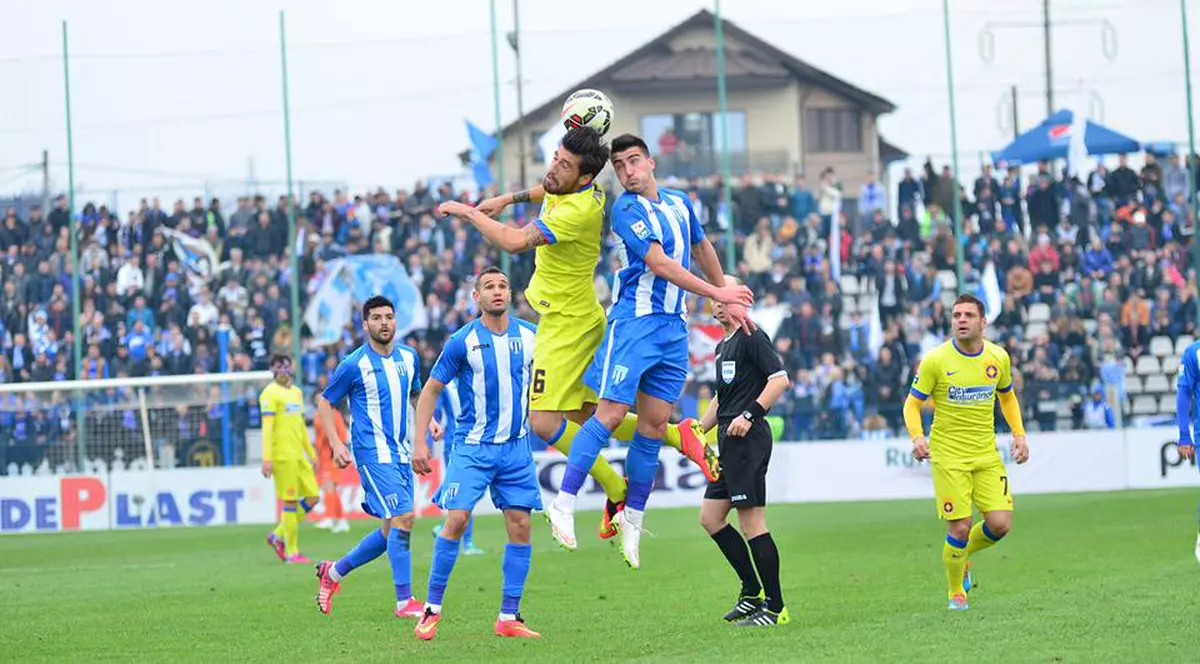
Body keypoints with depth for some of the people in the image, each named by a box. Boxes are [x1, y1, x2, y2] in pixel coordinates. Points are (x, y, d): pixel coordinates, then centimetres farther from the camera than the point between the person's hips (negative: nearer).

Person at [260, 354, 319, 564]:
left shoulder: (296, 392, 19)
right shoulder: (270, 393, -6)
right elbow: (267, 427, -12)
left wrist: (311, 454, 23)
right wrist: (267, 459, -18)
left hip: (298, 455, 8)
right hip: (282, 456, -8)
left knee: (312, 497, 4)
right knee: (290, 502, -6)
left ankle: (278, 536, 15)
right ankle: (291, 552, 1)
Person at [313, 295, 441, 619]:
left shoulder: (409, 357, 9)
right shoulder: (354, 364, -9)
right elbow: (325, 401, 1)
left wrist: (429, 420, 8)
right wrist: (336, 444, -8)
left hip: (400, 453, 7)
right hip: (373, 452, -7)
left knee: (391, 531, 10)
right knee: (403, 518, -18)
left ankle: (333, 572, 29)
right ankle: (404, 601, -15)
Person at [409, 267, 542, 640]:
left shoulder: (529, 337, 3)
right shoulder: (463, 341, -6)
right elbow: (431, 390, 1)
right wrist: (419, 441, -5)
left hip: (516, 447, 3)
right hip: (472, 447, -3)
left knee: (520, 526, -1)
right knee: (456, 520, -14)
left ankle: (509, 617, 7)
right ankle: (432, 608, -2)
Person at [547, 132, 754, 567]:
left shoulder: (678, 202, 14)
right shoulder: (626, 209, -9)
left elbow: (702, 249, 30)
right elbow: (658, 262, -18)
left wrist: (729, 302, 32)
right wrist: (715, 292, -18)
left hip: (673, 326, 6)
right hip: (635, 321, -6)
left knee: (655, 423, 4)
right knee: (612, 412, -13)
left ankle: (633, 519, 11)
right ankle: (564, 503, -8)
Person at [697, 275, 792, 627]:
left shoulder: (751, 337, -8)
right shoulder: (723, 346, 21)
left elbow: (780, 379, -16)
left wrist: (749, 415, -22)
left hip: (748, 440, -10)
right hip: (730, 443, 10)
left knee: (752, 523, -9)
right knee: (710, 517, 9)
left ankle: (775, 608, -5)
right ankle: (752, 591, 15)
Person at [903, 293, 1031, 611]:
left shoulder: (999, 357, 2)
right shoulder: (935, 360, -10)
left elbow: (1007, 396, 20)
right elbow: (912, 403, -3)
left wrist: (1019, 434, 7)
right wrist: (917, 437, -21)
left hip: (986, 454, 4)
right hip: (948, 456, -4)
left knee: (1000, 524, -7)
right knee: (960, 528, -8)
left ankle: (963, 555, 26)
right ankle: (956, 593, 16)